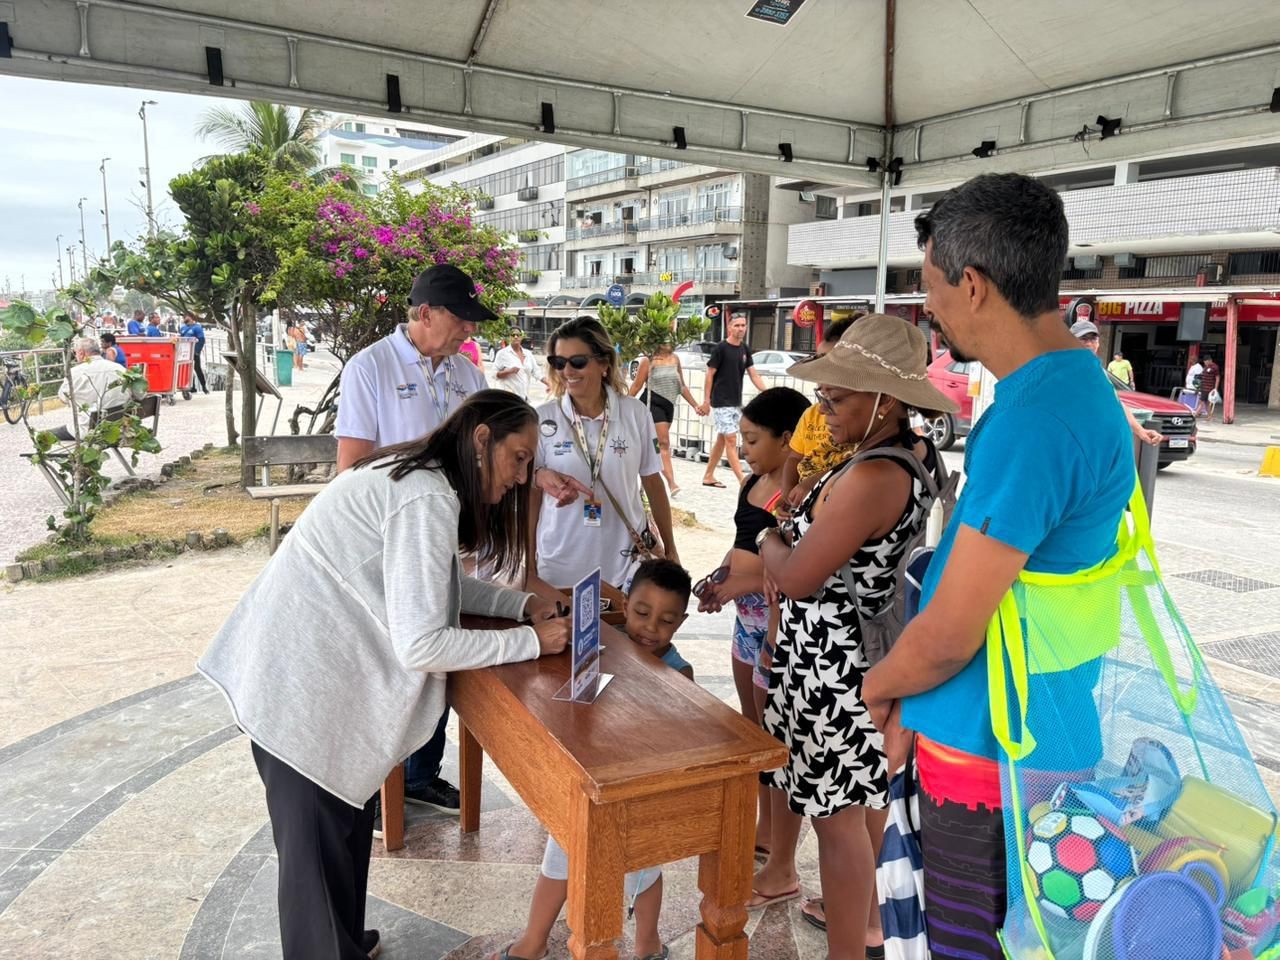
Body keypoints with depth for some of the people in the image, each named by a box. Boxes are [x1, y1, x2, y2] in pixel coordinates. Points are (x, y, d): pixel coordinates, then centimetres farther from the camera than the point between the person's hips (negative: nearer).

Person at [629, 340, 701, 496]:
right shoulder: (649, 360, -4)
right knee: (664, 443, -14)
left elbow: (682, 386, 18)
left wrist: (695, 405, 15)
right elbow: (637, 385, -3)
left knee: (657, 443, 10)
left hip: (669, 406, 6)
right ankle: (671, 483, -18)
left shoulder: (675, 359, 13)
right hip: (653, 403, -6)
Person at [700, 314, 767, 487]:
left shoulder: (745, 349, 8)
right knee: (731, 440, -9)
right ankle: (742, 481, -11)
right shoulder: (721, 348, -10)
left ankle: (708, 476, 23)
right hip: (721, 403, -7)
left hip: (736, 402, 7)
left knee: (721, 439, 13)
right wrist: (706, 401, -10)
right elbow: (710, 374, -8)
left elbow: (754, 375, 6)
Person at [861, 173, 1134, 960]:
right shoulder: (1076, 382, 6)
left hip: (991, 749, -9)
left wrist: (879, 686, -3)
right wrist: (914, 705, 12)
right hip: (1018, 732, 9)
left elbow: (948, 636, -25)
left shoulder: (1034, 420, -27)